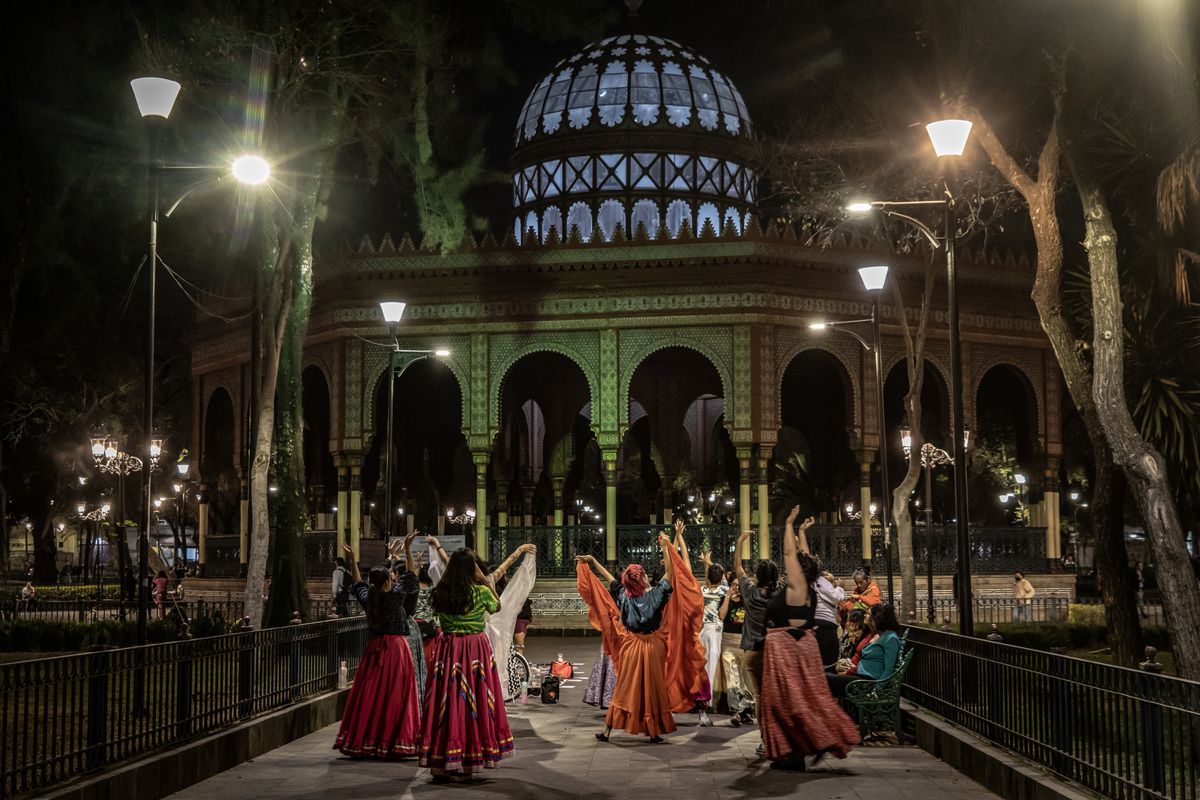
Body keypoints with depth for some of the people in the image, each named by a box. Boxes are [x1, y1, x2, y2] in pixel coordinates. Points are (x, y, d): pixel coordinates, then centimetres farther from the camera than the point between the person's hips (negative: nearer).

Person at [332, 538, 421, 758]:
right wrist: (407, 550, 2)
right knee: (395, 696, -3)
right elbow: (411, 577, 1)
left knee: (369, 695, 7)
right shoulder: (395, 595, -10)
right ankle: (392, 741, -4)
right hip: (396, 647, -5)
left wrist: (352, 561, 28)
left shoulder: (367, 598, 2)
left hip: (374, 647, 5)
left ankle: (362, 740, 11)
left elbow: (359, 585, 22)